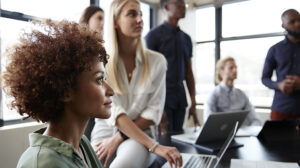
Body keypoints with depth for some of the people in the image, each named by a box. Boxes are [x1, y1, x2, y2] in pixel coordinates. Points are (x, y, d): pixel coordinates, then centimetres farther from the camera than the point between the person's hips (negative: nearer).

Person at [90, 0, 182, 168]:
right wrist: (154, 146, -23)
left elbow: (154, 111, -3)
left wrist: (119, 138, -14)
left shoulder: (156, 61, 0)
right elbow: (112, 111, -15)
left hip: (138, 137, -1)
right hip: (104, 133, 2)